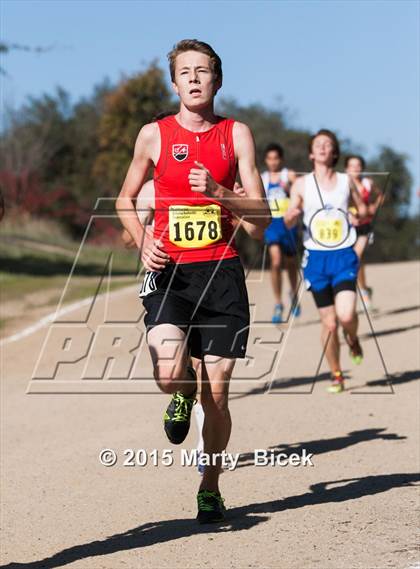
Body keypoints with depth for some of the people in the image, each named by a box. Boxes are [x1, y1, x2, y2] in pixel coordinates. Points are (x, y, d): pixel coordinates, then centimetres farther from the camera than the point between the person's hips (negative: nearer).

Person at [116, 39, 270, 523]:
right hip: (169, 271, 0)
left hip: (222, 271, 1)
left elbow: (261, 218, 0)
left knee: (216, 395, 2)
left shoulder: (236, 134, 4)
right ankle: (181, 396, 15)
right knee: (169, 374, -23)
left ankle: (210, 490, 22)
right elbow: (126, 200, 18)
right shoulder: (154, 135, 4)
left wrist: (218, 192, -17)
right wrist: (143, 240, -1)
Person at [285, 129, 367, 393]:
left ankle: (353, 338, 17)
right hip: (316, 258, 0)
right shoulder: (302, 184, 3)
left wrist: (362, 213, -6)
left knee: (346, 315, -19)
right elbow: (289, 222, 0)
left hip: (344, 256, 0)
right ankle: (336, 375, 19)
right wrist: (291, 215, -22)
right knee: (329, 323, 2)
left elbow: (363, 211, 17)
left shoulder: (347, 181, 5)